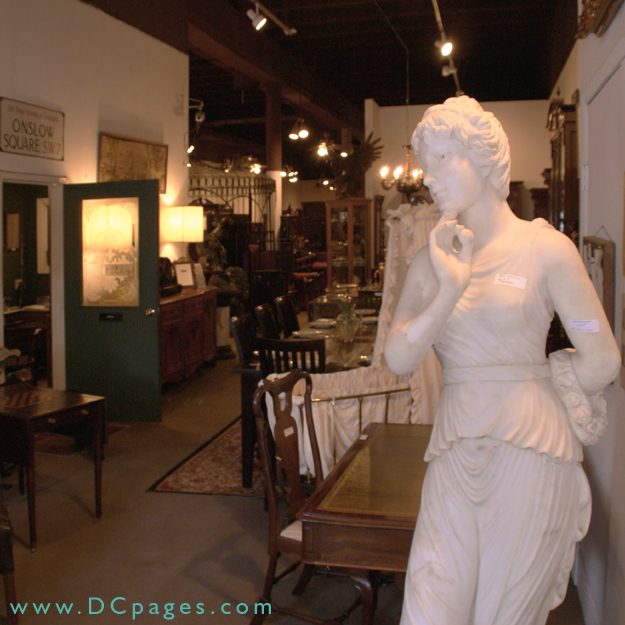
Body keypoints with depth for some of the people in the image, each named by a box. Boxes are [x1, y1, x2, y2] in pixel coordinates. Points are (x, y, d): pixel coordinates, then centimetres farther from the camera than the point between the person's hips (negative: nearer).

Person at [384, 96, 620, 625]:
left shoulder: (545, 248, -4)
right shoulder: (431, 260, 8)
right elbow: (398, 358, -3)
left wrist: (519, 387, 7)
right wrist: (449, 292, -16)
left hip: (531, 449, -3)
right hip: (456, 455, 3)